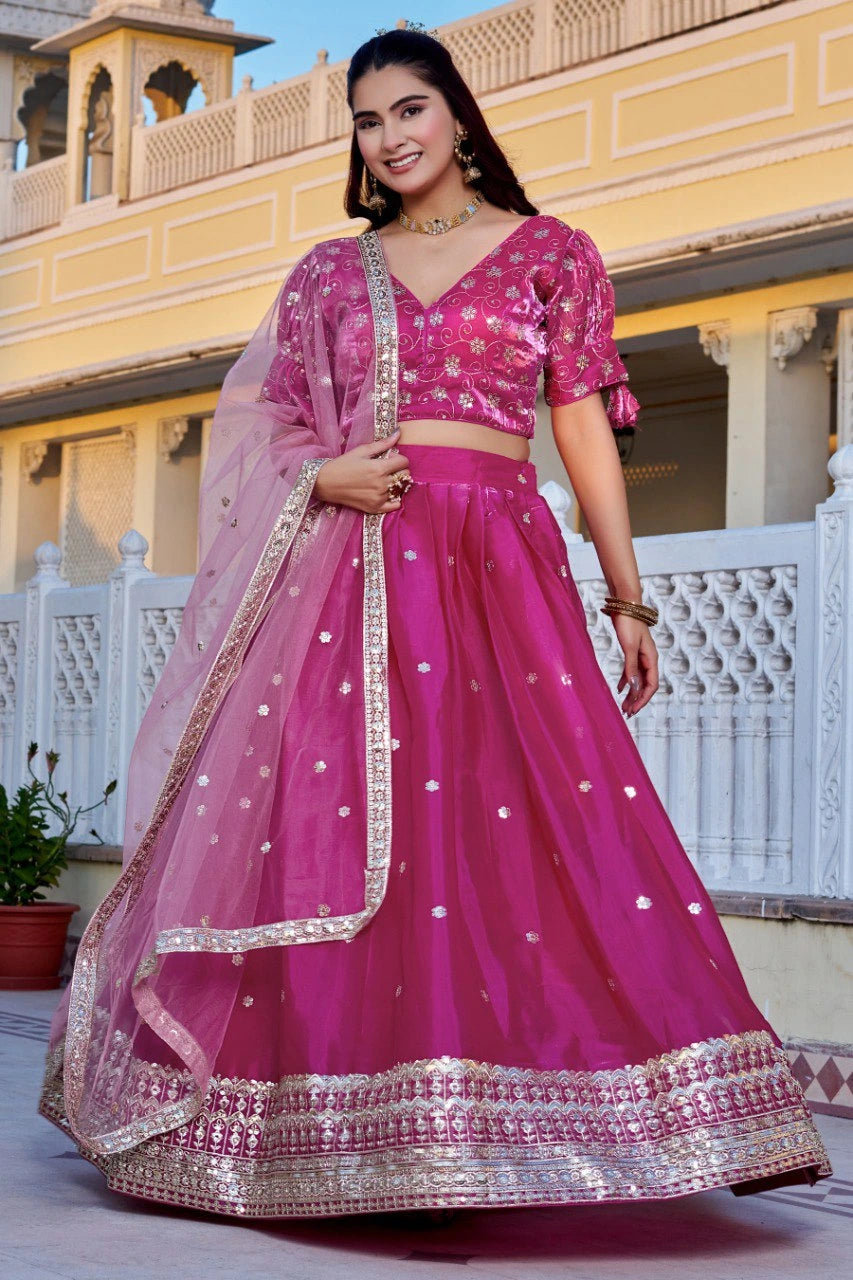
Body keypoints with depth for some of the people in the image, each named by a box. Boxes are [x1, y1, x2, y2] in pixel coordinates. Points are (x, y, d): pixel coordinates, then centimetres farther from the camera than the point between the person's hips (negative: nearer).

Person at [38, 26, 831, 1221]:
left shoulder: (550, 253, 10)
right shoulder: (329, 273, 15)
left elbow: (585, 426, 7)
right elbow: (269, 432, 16)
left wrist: (629, 600, 3)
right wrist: (325, 476, -7)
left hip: (497, 566, -2)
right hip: (351, 571, 2)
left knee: (528, 824, -12)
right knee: (332, 827, -4)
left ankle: (464, 1126, -5)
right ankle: (359, 1137, 4)